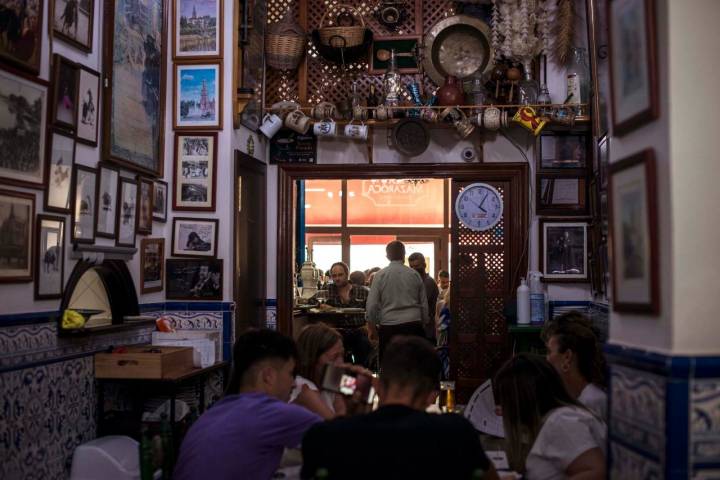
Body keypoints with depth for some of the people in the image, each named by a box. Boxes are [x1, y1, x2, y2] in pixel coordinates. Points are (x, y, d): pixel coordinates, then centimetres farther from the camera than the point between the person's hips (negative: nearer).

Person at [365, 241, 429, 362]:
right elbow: (424, 304, 11)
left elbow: (372, 305, -2)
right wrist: (423, 323, 23)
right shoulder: (415, 274, 6)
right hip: (414, 325, 2)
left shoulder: (380, 275, -1)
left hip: (389, 327, -2)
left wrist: (372, 328, 9)